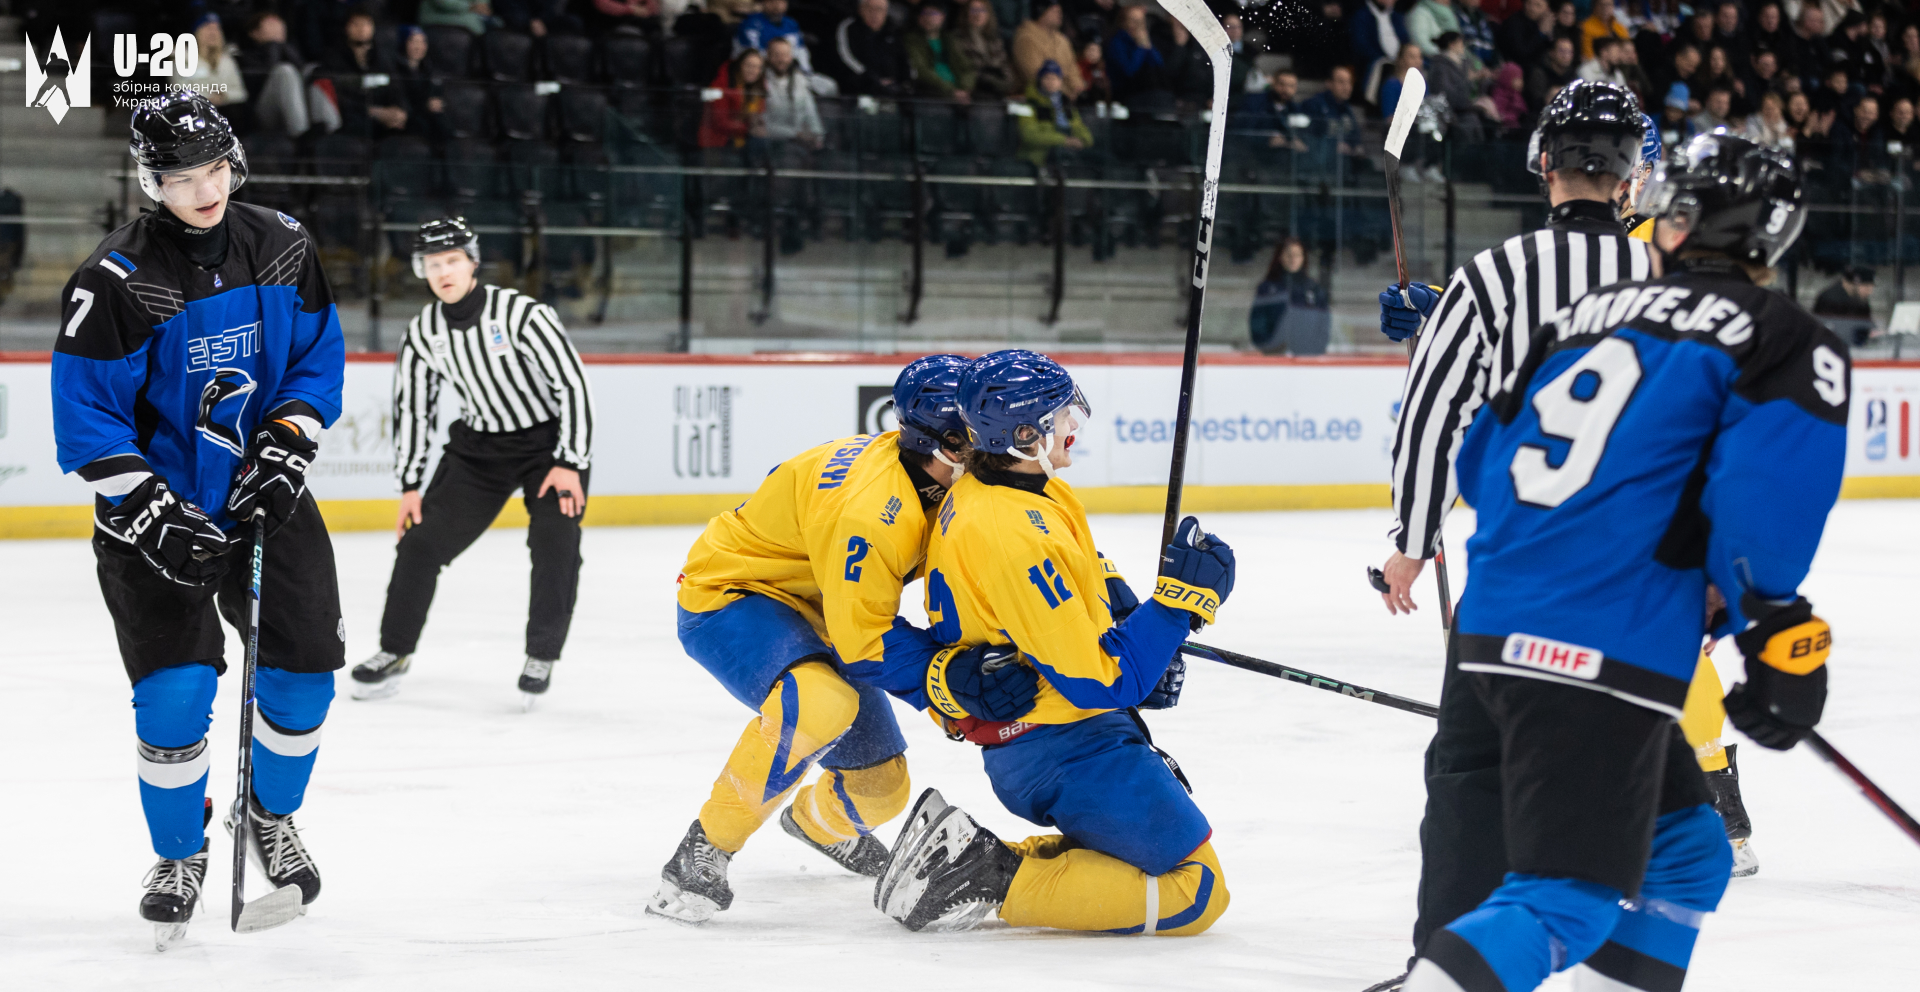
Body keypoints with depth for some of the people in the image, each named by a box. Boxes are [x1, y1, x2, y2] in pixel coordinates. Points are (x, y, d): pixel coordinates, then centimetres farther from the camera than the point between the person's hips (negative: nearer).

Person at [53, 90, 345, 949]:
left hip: (266, 496, 4)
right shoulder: (117, 279, -18)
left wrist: (285, 448, -9)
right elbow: (85, 416, -16)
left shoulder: (283, 249, -4)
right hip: (157, 508, -4)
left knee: (304, 675, 1)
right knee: (176, 692, -11)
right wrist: (152, 514, -22)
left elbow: (318, 358, 6)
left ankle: (270, 816, 30)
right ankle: (179, 855, 13)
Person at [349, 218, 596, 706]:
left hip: (549, 442, -4)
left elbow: (573, 383, -21)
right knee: (422, 539, -3)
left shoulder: (521, 314, -24)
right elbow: (412, 407, 4)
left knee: (555, 546, -20)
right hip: (478, 446, 4)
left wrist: (570, 464, -21)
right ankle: (395, 652, 11)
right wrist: (410, 485, 2)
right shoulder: (422, 332, -7)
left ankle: (542, 656, -2)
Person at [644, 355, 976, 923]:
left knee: (878, 786, 9)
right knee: (819, 702, -40)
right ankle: (703, 854, -26)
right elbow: (862, 640, -32)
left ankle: (819, 821, 49)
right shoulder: (871, 508, -35)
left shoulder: (929, 486, -7)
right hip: (729, 599, -9)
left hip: (810, 608, 9)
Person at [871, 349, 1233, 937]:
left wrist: (1145, 635, 6)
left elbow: (1092, 579, 20)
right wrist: (1180, 600, -20)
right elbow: (1100, 684, -25)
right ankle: (994, 884, -10)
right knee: (1197, 894, -5)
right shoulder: (1015, 539, -28)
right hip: (1065, 751, -10)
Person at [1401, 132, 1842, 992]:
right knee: (1568, 901, -8)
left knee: (1686, 850, 21)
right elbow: (1765, 497, -15)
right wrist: (1779, 633, -5)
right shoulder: (1788, 344, 1)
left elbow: (1482, 466, 24)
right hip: (1598, 661, -7)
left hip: (1490, 634, 8)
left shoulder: (1590, 315, 19)